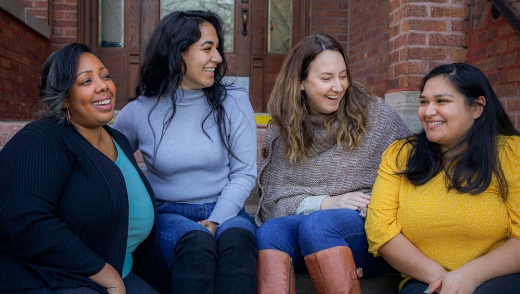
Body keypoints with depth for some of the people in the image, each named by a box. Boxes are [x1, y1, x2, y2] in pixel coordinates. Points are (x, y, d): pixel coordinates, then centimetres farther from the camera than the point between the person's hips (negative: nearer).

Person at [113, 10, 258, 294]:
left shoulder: (234, 102, -1)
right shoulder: (138, 113, -1)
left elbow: (244, 173, -3)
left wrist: (215, 222, -15)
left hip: (225, 211, 1)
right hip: (169, 215, 0)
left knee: (237, 238, -35)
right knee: (196, 242, -35)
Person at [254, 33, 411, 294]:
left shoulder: (376, 115, 2)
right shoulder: (281, 131, 7)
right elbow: (273, 200, 2)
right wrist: (326, 202, -13)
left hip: (366, 232, -1)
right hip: (305, 245, 2)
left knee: (318, 223, -33)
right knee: (270, 230, -30)